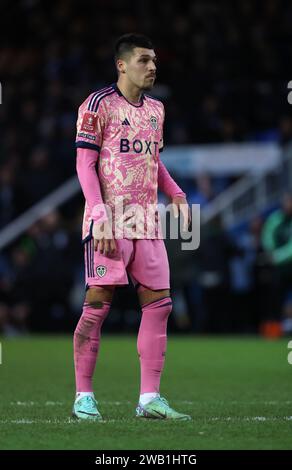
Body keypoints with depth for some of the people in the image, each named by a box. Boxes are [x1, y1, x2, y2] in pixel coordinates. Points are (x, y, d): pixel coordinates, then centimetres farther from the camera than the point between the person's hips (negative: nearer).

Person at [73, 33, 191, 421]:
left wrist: (176, 195, 9)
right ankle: (83, 397, 2)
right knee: (98, 303, -6)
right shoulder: (99, 105, -5)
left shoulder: (155, 109, 16)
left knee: (159, 302, 2)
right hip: (109, 221, -7)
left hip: (147, 221, 7)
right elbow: (85, 164, -8)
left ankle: (149, 399, 6)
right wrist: (100, 214, -18)